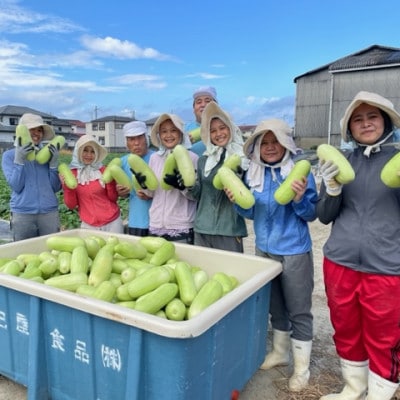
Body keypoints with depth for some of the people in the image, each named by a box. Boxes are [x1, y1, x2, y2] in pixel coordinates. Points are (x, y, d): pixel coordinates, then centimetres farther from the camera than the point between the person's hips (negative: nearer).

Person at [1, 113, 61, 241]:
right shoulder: (9, 155, 3)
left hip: (49, 212, 1)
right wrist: (19, 160, -15)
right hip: (22, 214, -1)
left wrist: (54, 162, -8)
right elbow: (16, 186, -7)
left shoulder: (48, 154, 6)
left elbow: (56, 188, 2)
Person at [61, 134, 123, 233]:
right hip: (88, 225, 0)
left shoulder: (103, 170, -3)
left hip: (112, 222, 0)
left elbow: (113, 198, -1)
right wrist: (66, 186, -15)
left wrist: (110, 180, -13)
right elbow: (71, 205, -2)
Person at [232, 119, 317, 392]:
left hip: (294, 252, -5)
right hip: (264, 249, 5)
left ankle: (302, 367, 25)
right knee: (275, 306, 20)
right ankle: (280, 352, 40)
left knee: (298, 310, 7)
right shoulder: (253, 173, 1)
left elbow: (312, 215, -11)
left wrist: (301, 198, -29)